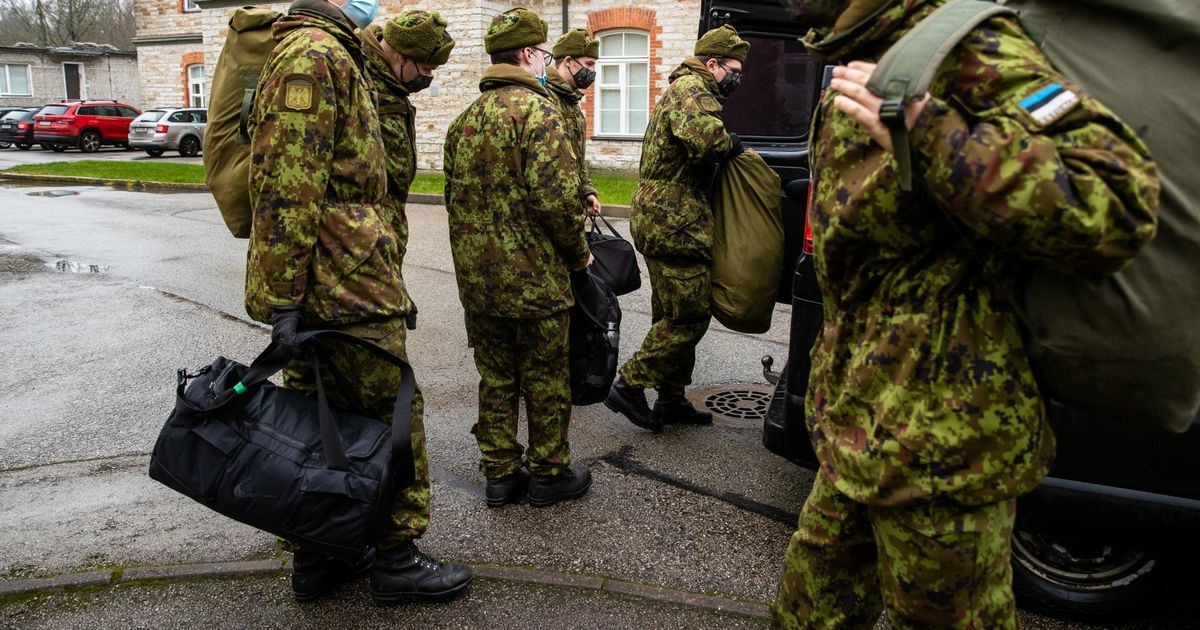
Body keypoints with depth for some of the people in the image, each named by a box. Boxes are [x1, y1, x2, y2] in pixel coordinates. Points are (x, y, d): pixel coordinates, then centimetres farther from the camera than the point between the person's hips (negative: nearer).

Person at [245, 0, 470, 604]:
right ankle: (396, 558, 16)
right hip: (345, 287, -10)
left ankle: (315, 555, 28)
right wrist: (284, 298, -23)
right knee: (393, 417, 2)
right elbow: (287, 185, -21)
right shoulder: (317, 54, -13)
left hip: (314, 289, 11)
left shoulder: (320, 56, 22)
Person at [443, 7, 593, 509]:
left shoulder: (466, 118, 12)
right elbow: (555, 197, -21)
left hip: (477, 278, 7)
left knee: (496, 378, 15)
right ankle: (550, 474, 20)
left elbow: (454, 195, 16)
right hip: (534, 277, -7)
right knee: (545, 380, 8)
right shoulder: (536, 109, -13)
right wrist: (578, 253, -7)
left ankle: (500, 474, 24)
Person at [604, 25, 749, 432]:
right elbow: (706, 139, -30)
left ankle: (671, 399, 23)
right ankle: (630, 385, -1)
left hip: (661, 220, 11)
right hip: (674, 223, -11)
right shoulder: (692, 89, -11)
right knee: (690, 315, -6)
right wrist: (734, 145, -11)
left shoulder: (685, 89, 25)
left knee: (672, 315, 15)